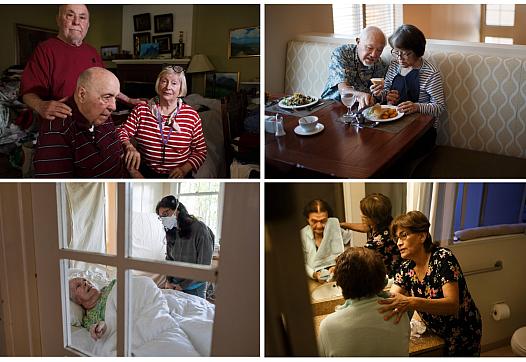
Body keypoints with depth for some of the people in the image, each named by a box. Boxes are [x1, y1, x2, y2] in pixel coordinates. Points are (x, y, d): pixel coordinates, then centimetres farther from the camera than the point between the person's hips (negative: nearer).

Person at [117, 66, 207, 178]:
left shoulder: (191, 115, 2)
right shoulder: (141, 110, 5)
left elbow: (200, 151, 5)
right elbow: (122, 132, -1)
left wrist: (184, 169, -10)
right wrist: (129, 147, -22)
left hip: (177, 177, 0)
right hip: (144, 174, 0)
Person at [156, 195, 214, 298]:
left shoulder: (199, 229, -19)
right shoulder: (171, 232, 1)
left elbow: (204, 265, -17)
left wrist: (183, 285, -13)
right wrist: (168, 281, -3)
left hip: (194, 288, -5)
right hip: (174, 285, 5)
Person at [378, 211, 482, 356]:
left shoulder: (443, 257, -24)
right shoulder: (407, 267, -6)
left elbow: (453, 305, -35)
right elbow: (391, 298, -13)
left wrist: (411, 303, -50)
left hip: (462, 335, -5)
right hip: (435, 333, 5)